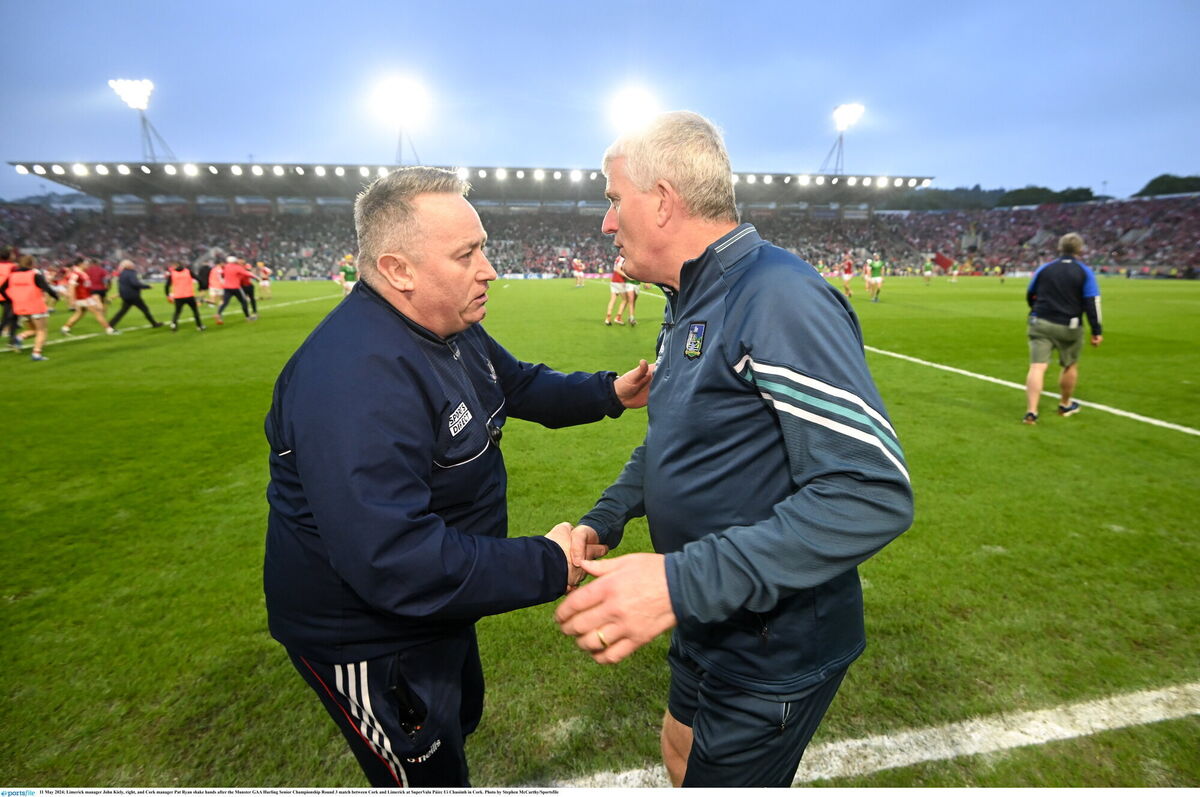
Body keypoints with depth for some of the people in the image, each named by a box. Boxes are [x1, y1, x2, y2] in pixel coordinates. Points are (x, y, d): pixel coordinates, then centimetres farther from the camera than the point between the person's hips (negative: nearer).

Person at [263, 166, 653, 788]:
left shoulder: (454, 330, -4)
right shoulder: (356, 377, -37)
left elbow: (520, 384, 11)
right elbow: (394, 561, -40)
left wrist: (609, 392, -3)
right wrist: (549, 566, -33)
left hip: (435, 604, 9)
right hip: (370, 642, -9)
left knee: (460, 718, 33)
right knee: (428, 777, 17)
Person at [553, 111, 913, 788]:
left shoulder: (781, 300, -26)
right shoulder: (690, 304, 6)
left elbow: (874, 494, -31)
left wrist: (682, 584, -35)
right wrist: (602, 523, 3)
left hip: (774, 651, -8)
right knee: (683, 757, 28)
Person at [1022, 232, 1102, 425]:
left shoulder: (1044, 268, 5)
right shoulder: (1084, 272, -3)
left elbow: (1030, 295, 16)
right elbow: (1092, 303, -8)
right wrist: (1097, 331, -4)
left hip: (1040, 324, 1)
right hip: (1069, 328, -1)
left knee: (1037, 367, -6)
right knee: (1070, 365, 20)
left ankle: (1031, 412, -16)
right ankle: (1065, 405, 35)